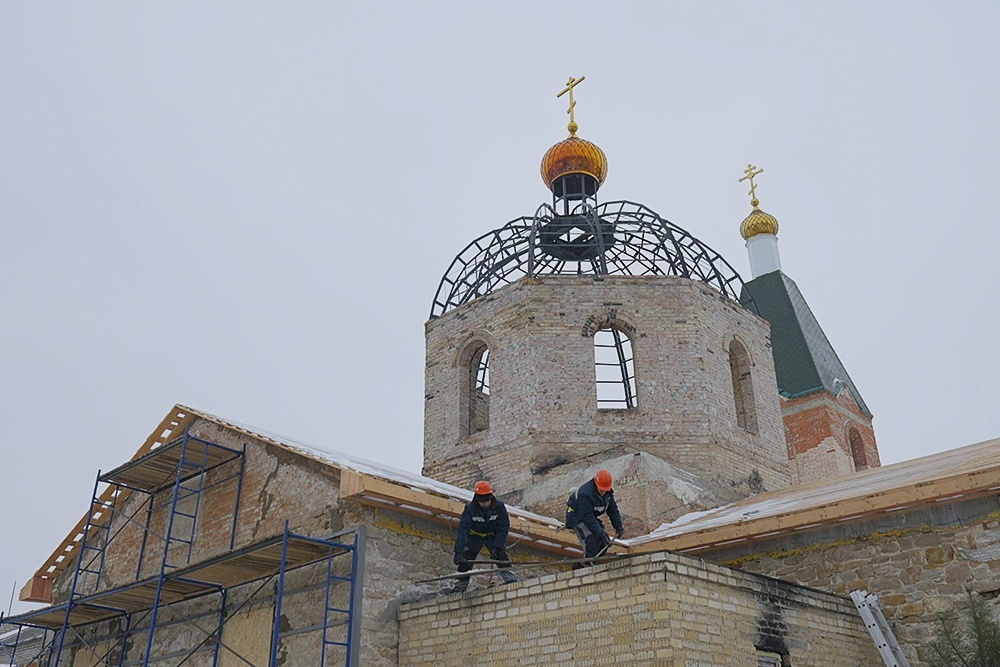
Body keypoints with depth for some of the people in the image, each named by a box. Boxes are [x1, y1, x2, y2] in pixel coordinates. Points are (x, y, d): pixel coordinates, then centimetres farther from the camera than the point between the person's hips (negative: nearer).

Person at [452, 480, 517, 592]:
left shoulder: (499, 506, -26)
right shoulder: (470, 509, -28)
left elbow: (503, 528, -20)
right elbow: (463, 530, -33)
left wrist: (496, 546, -30)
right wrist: (458, 552, -41)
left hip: (493, 536, 0)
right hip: (474, 536, 0)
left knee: (500, 553, -20)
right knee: (465, 559, -9)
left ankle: (509, 577, -17)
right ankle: (461, 584, 0)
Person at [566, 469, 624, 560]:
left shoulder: (608, 492, -9)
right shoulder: (585, 494, -35)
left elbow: (613, 510, 0)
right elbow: (587, 517, -35)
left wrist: (618, 526, -9)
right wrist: (599, 532, -37)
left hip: (592, 517, 8)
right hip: (577, 517, -8)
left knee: (605, 539, -1)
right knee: (590, 539, -27)